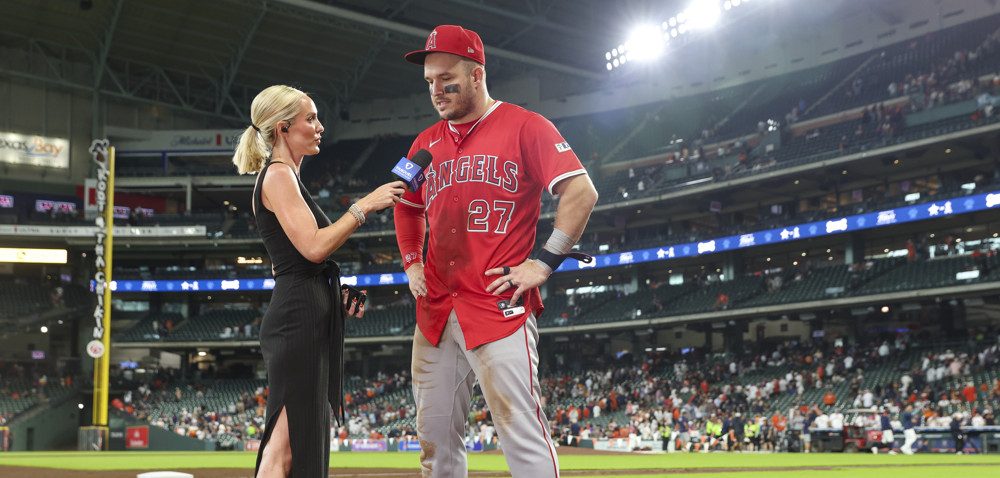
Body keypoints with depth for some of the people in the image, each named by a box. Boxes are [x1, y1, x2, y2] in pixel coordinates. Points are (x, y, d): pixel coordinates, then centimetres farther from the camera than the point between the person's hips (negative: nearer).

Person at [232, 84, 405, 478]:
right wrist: (364, 206, -13)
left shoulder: (283, 177, 22)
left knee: (289, 447, 11)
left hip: (308, 321, 11)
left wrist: (337, 296, 14)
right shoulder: (278, 175, -8)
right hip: (298, 322, -11)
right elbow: (313, 247, -20)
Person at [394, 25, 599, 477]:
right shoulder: (426, 143, 17)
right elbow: (407, 208, 33)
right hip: (435, 312, 7)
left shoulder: (524, 126, -1)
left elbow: (581, 191, -8)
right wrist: (411, 264, 20)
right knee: (434, 439, 9)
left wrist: (545, 262, -12)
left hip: (500, 305, -6)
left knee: (524, 437, -11)